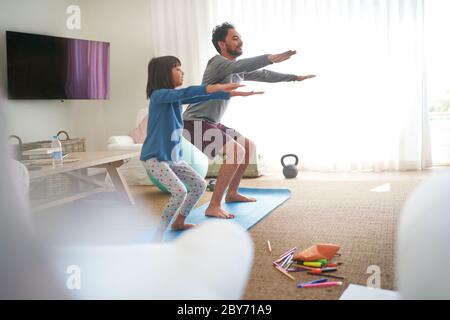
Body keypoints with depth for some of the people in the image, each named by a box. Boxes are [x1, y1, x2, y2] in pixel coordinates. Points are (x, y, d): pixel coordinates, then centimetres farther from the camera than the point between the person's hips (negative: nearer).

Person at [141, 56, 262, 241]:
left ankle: (179, 222, 27)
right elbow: (186, 93, -32)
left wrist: (234, 93, 4)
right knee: (180, 191, -23)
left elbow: (201, 98, 8)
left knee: (200, 185, 10)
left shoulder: (176, 97, 8)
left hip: (174, 157, 9)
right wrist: (219, 87, -39)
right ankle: (158, 236, -10)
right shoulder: (158, 95, -16)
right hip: (154, 157, -9)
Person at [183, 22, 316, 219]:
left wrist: (295, 77, 23)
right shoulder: (217, 62, -16)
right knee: (236, 151, -26)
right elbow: (239, 65, -37)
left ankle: (232, 193, 27)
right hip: (195, 123, -10)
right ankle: (213, 207, -22)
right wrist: (270, 58, -51)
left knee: (249, 146, 18)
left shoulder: (238, 70, 11)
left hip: (212, 123, 10)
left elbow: (263, 75, 21)